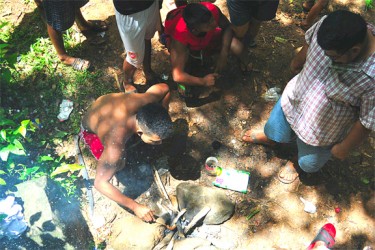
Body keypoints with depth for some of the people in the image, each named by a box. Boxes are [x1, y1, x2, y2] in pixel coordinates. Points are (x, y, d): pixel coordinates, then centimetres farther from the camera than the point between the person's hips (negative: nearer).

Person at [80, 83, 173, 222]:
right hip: (91, 128, -4)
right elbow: (99, 183, -38)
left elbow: (164, 87, -13)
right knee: (118, 165, -19)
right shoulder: (115, 146, -47)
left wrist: (162, 117, -11)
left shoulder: (148, 100, -36)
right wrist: (135, 206, -35)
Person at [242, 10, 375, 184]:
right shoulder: (326, 26, -28)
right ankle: (269, 138, 68)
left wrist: (344, 148, -11)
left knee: (309, 161, 28)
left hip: (324, 129, -3)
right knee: (276, 126, 33)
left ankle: (296, 164, 63)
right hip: (295, 97, 4)